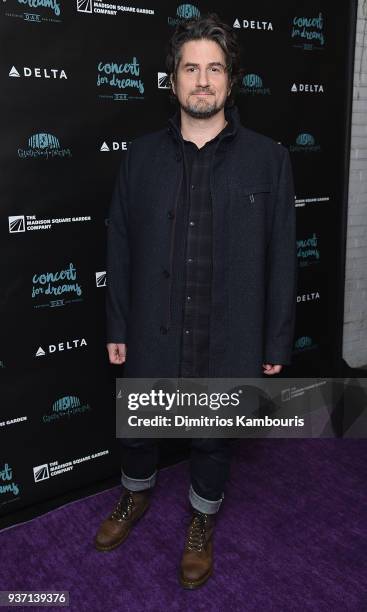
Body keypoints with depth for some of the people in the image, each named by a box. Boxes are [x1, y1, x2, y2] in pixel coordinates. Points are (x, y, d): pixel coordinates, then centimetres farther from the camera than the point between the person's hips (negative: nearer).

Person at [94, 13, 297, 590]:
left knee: (213, 436, 17)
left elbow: (281, 259, -3)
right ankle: (136, 493, 53)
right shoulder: (141, 155, 0)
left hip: (227, 339, -1)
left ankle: (202, 519, 46)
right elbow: (120, 248, 3)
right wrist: (117, 327, 3)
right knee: (136, 426, 20)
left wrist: (276, 342, -3)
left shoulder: (268, 159, -5)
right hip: (153, 334, 2)